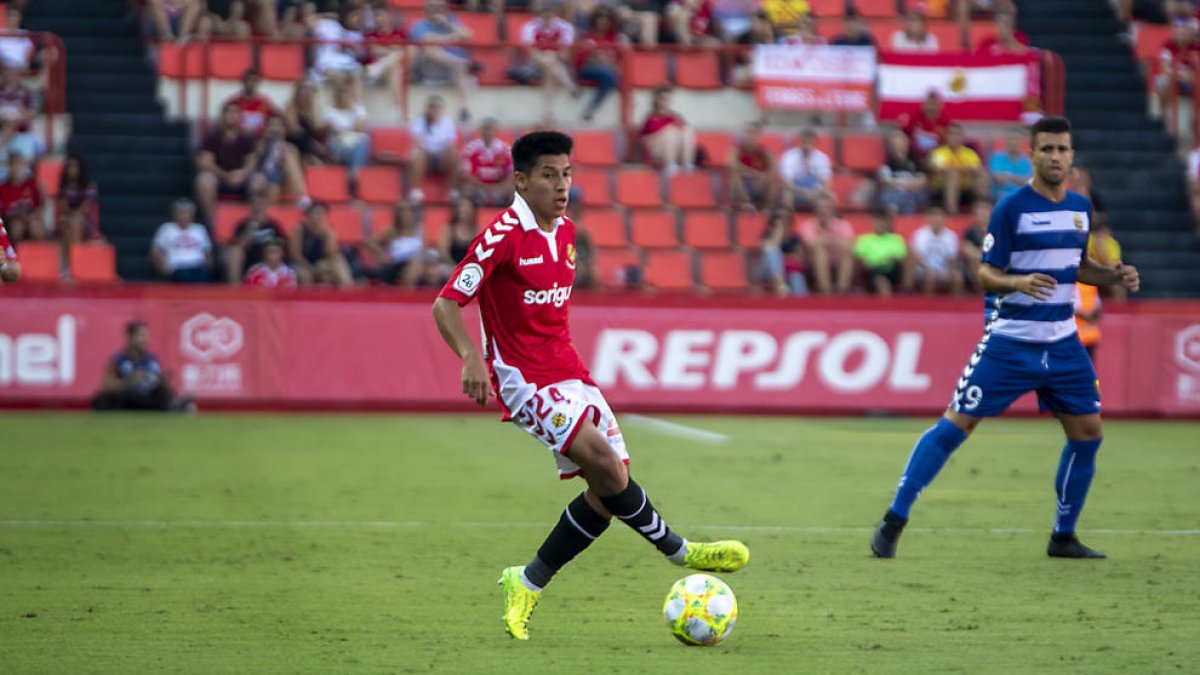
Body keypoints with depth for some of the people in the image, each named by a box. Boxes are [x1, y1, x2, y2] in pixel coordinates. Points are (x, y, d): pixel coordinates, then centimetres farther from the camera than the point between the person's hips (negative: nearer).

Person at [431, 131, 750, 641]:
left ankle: (528, 584, 11)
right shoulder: (503, 236, -13)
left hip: (568, 373, 8)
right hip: (525, 381, -8)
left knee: (609, 489, 1)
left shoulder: (565, 231, 10)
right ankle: (680, 551, -9)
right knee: (605, 463, -24)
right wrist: (471, 358, -30)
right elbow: (446, 304, -15)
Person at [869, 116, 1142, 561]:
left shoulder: (1080, 208, 8)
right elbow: (986, 274, -10)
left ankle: (1063, 537, 17)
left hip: (1062, 344, 6)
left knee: (1088, 434, 2)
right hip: (1009, 341, -6)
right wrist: (1018, 282, -30)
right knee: (956, 424, -8)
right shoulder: (1012, 207, -10)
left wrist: (1113, 276, 4)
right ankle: (894, 521, -1)